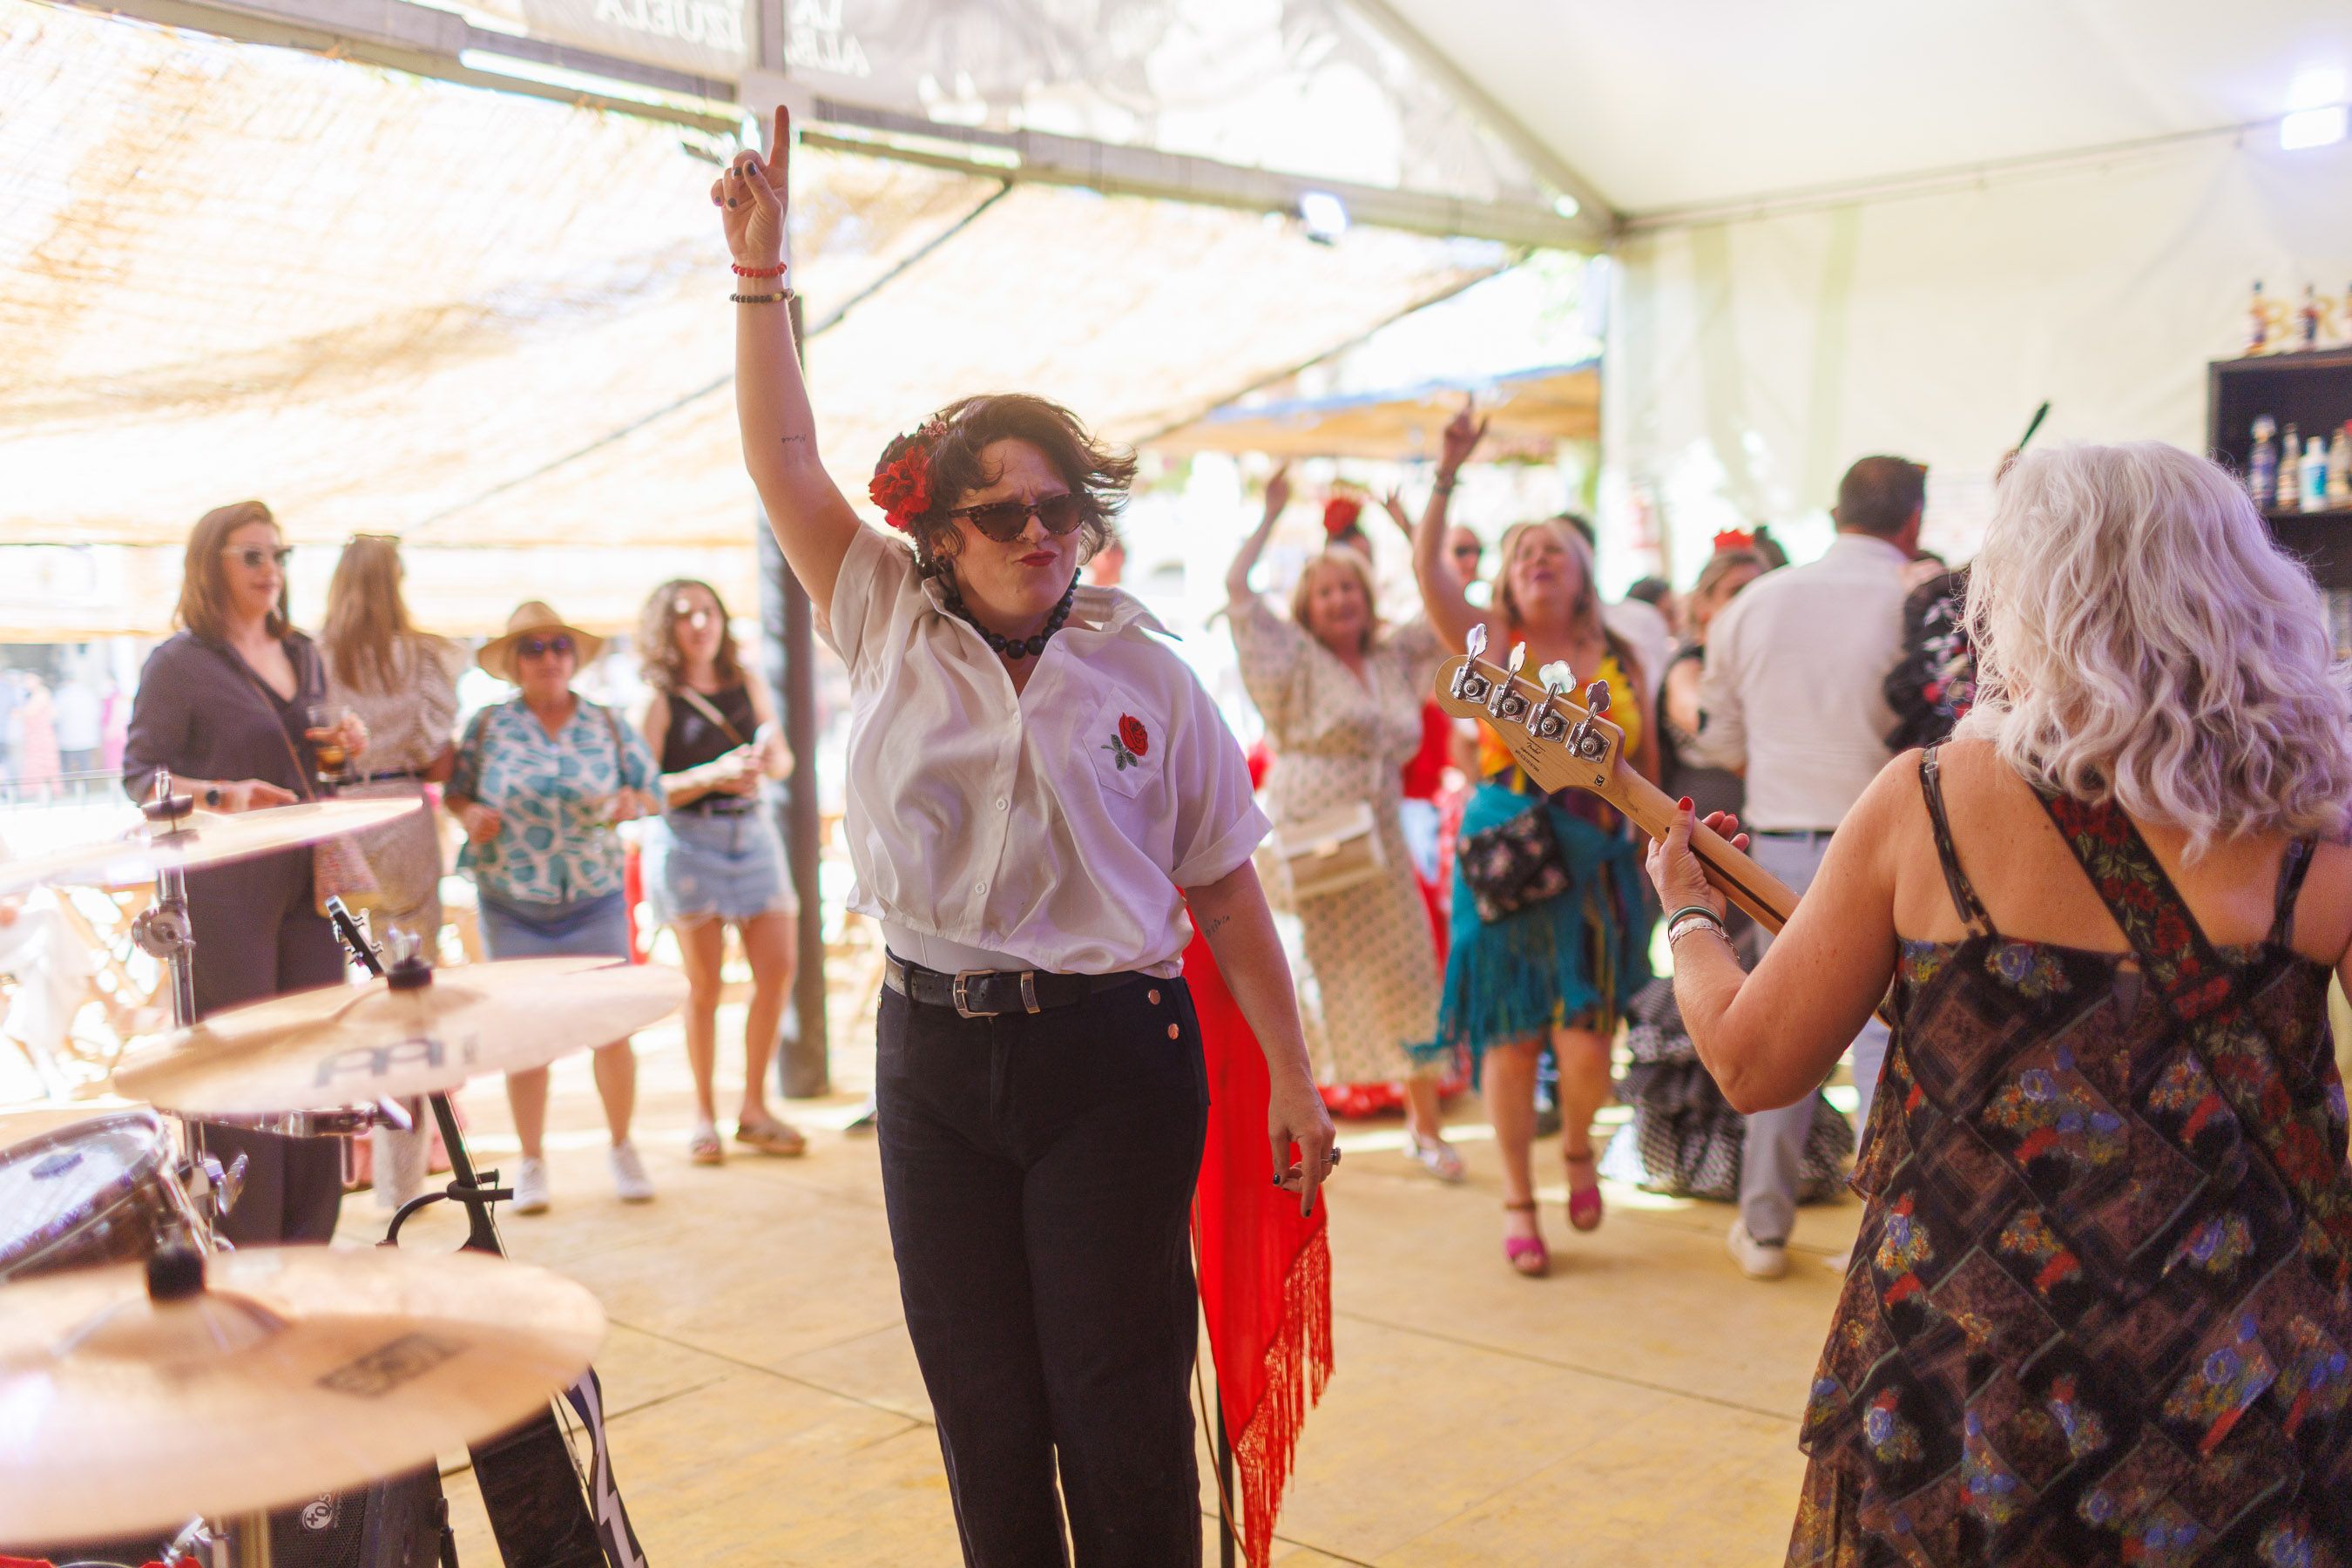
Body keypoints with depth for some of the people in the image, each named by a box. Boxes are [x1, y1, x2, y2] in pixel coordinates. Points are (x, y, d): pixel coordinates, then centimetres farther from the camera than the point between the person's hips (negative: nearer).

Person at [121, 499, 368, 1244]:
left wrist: (346, 744, 5)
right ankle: (242, 1258, 4)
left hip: (307, 882, 7)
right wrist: (222, 795, -25)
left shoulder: (303, 656, 15)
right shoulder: (178, 663, -5)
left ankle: (308, 1244, 19)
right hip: (223, 893, -7)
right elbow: (140, 775, -9)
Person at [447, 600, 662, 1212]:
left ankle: (623, 1148, 19)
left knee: (611, 1031, -1)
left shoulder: (609, 725, 5)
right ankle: (532, 1163, 19)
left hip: (595, 901, 0)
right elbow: (454, 790, 9)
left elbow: (652, 788, 8)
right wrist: (470, 814, -12)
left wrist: (632, 803, -13)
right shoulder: (488, 726, 3)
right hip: (512, 905, 0)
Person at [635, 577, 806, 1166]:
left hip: (751, 831, 4)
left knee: (778, 969, 0)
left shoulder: (746, 682, 10)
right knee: (705, 982, -1)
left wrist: (770, 757, -8)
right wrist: (712, 775, -20)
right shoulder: (656, 697, -2)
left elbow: (784, 764, 15)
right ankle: (703, 1115, 12)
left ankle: (754, 1108, 13)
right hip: (686, 838, -4)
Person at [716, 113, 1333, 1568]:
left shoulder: (1144, 672, -2)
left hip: (1112, 1056, -2)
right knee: (980, 1404, 12)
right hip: (935, 1056, 3)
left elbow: (1225, 887, 0)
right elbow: (785, 460, -1)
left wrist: (1294, 1079, 0)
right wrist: (761, 271, -7)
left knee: (1120, 1406, 2)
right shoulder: (889, 630, 4)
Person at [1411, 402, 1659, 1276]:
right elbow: (1427, 566, -10)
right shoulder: (1489, 642, 4)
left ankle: (1577, 1146, 29)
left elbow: (1648, 770, 14)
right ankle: (1519, 1199, 19)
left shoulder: (1620, 662, 9)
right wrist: (1448, 475, -16)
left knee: (1587, 1042, -5)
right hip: (1506, 861, -1)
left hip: (1596, 864, 1)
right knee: (1511, 1035, 2)